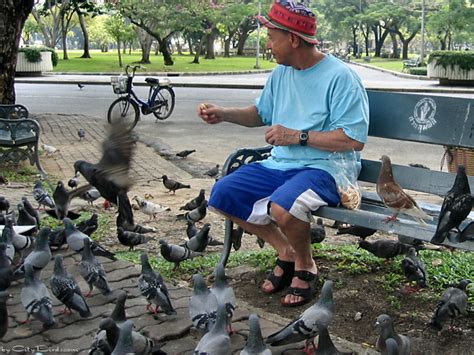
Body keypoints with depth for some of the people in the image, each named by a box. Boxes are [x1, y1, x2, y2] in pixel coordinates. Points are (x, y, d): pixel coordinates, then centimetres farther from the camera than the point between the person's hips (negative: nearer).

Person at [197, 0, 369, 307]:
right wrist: (224, 114, 11)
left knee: (282, 206, -37)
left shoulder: (340, 77, -14)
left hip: (325, 167, -8)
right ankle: (287, 251, 7)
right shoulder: (281, 73, 10)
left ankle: (306, 266, -4)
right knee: (222, 195, -6)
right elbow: (262, 113, 27)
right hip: (280, 163, 8)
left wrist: (298, 136, -19)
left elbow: (355, 139, -19)